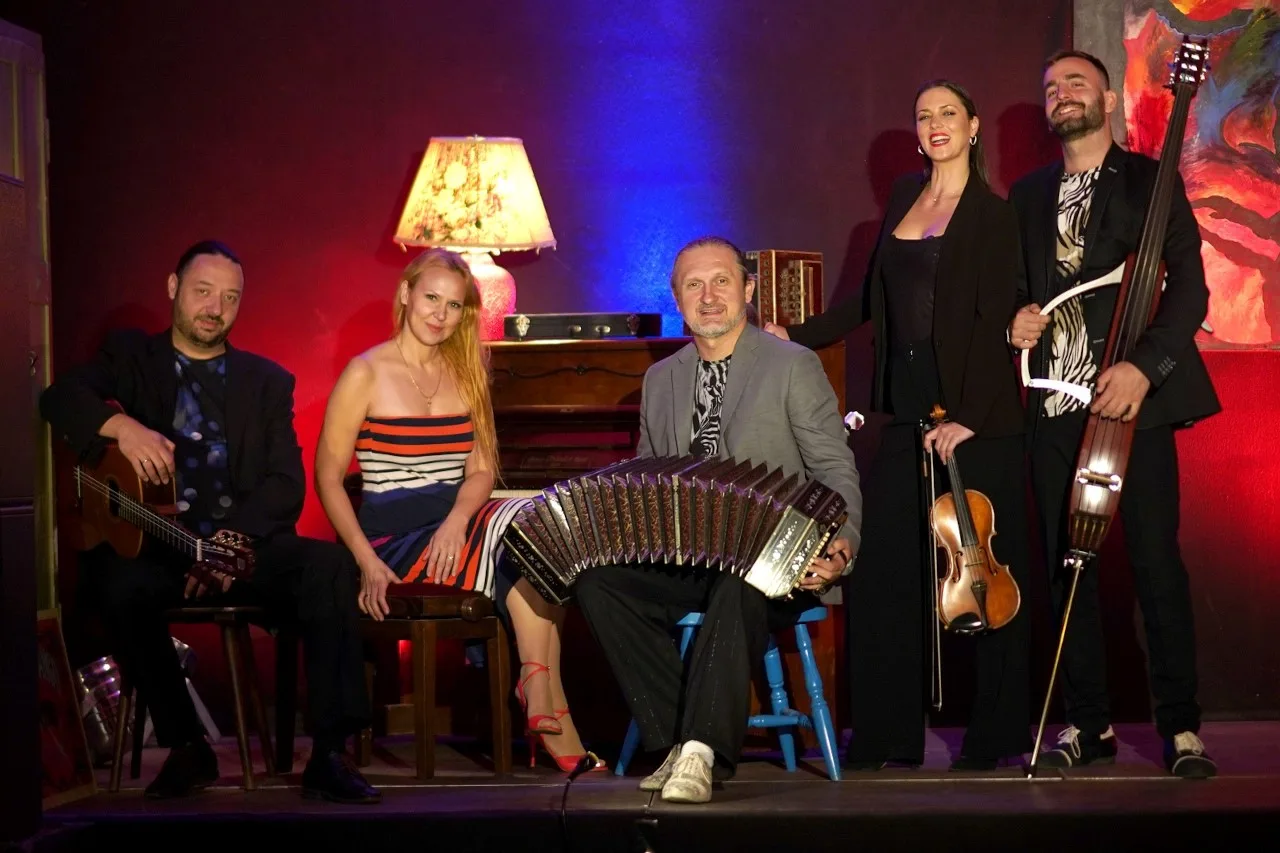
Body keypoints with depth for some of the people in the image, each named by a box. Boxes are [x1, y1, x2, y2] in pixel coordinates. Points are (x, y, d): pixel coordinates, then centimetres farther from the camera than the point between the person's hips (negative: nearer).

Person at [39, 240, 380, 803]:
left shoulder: (267, 381, 16)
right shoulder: (131, 357, 16)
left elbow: (286, 483, 3)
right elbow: (59, 397, -3)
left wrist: (236, 538, -17)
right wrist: (121, 424, -24)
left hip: (247, 548, 1)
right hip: (157, 545, -1)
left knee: (330, 565, -28)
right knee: (117, 581, -34)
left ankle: (329, 755, -28)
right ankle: (186, 747, -19)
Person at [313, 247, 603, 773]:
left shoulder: (466, 373, 16)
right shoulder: (366, 375, -1)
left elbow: (482, 469, 11)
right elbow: (327, 478, -3)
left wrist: (458, 519, -12)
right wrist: (367, 562, -15)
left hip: (457, 527, 5)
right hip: (396, 538, -5)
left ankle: (539, 695, -24)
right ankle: (547, 704, -18)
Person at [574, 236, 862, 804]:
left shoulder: (794, 366, 3)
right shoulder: (660, 379, 19)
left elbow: (836, 473, -1)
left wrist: (842, 543, -21)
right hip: (681, 562, 5)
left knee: (738, 587, -39)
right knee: (597, 580, -23)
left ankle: (700, 749, -36)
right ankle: (677, 739, -19)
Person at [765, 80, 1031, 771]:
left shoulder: (991, 216, -5)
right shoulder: (904, 197, 14)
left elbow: (995, 323, -11)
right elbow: (874, 297, 22)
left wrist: (969, 417, -19)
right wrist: (797, 337, 20)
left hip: (976, 415, -6)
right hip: (908, 410, 6)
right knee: (884, 565, 3)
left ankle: (995, 736, 9)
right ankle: (888, 733, 10)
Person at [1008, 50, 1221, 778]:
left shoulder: (1150, 181, 4)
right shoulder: (1028, 195, 17)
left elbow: (1189, 288, -5)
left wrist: (1145, 365, -19)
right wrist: (1016, 316, -1)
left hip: (1134, 397, -4)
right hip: (1055, 407, 4)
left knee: (1157, 561, -6)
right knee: (1066, 567, 4)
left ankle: (1181, 727, 1)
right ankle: (1090, 722, 13)